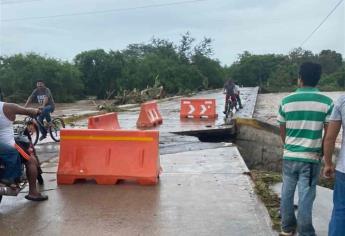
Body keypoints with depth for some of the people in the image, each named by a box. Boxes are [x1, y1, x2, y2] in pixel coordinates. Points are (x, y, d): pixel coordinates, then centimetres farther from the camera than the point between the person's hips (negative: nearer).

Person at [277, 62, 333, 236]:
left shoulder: (286, 101, -3)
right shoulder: (326, 102, -7)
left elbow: (282, 131, 5)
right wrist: (323, 153, 12)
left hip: (289, 156, 2)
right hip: (311, 157, -2)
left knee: (287, 192, 15)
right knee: (305, 197, 4)